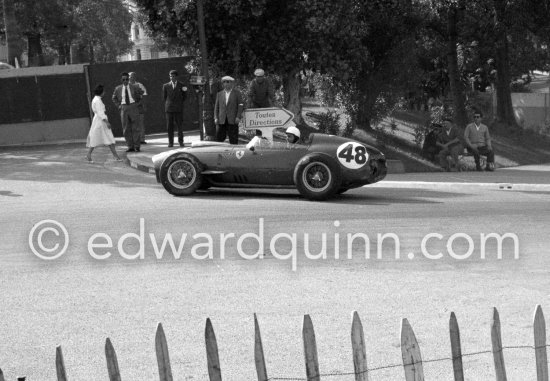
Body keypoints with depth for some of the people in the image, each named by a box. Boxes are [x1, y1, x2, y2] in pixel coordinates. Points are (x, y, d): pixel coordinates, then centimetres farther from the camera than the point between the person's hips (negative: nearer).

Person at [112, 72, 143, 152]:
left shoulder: (135, 87, 0)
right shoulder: (118, 89, 6)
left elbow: (141, 94, 15)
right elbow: (114, 98, 23)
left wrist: (138, 103, 8)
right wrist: (118, 105, 12)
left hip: (133, 107, -2)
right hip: (124, 108, 2)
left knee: (135, 128, -2)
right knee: (126, 129, 1)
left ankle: (137, 146, 2)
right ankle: (130, 146, 6)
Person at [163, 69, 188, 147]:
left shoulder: (181, 85, 4)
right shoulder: (166, 86, 6)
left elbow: (185, 96, 15)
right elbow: (164, 97, 16)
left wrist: (179, 103, 12)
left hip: (178, 109, -1)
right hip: (169, 109, 1)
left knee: (180, 126, -3)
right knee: (169, 126, -1)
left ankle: (181, 141, 6)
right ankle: (170, 142, 3)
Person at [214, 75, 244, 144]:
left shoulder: (237, 93, 8)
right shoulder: (219, 94, 17)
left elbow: (241, 105, 2)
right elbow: (216, 107, 15)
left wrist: (238, 117, -9)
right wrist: (216, 118, 2)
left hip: (233, 120, -3)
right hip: (221, 120, 3)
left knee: (233, 139, -4)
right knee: (219, 137, -5)